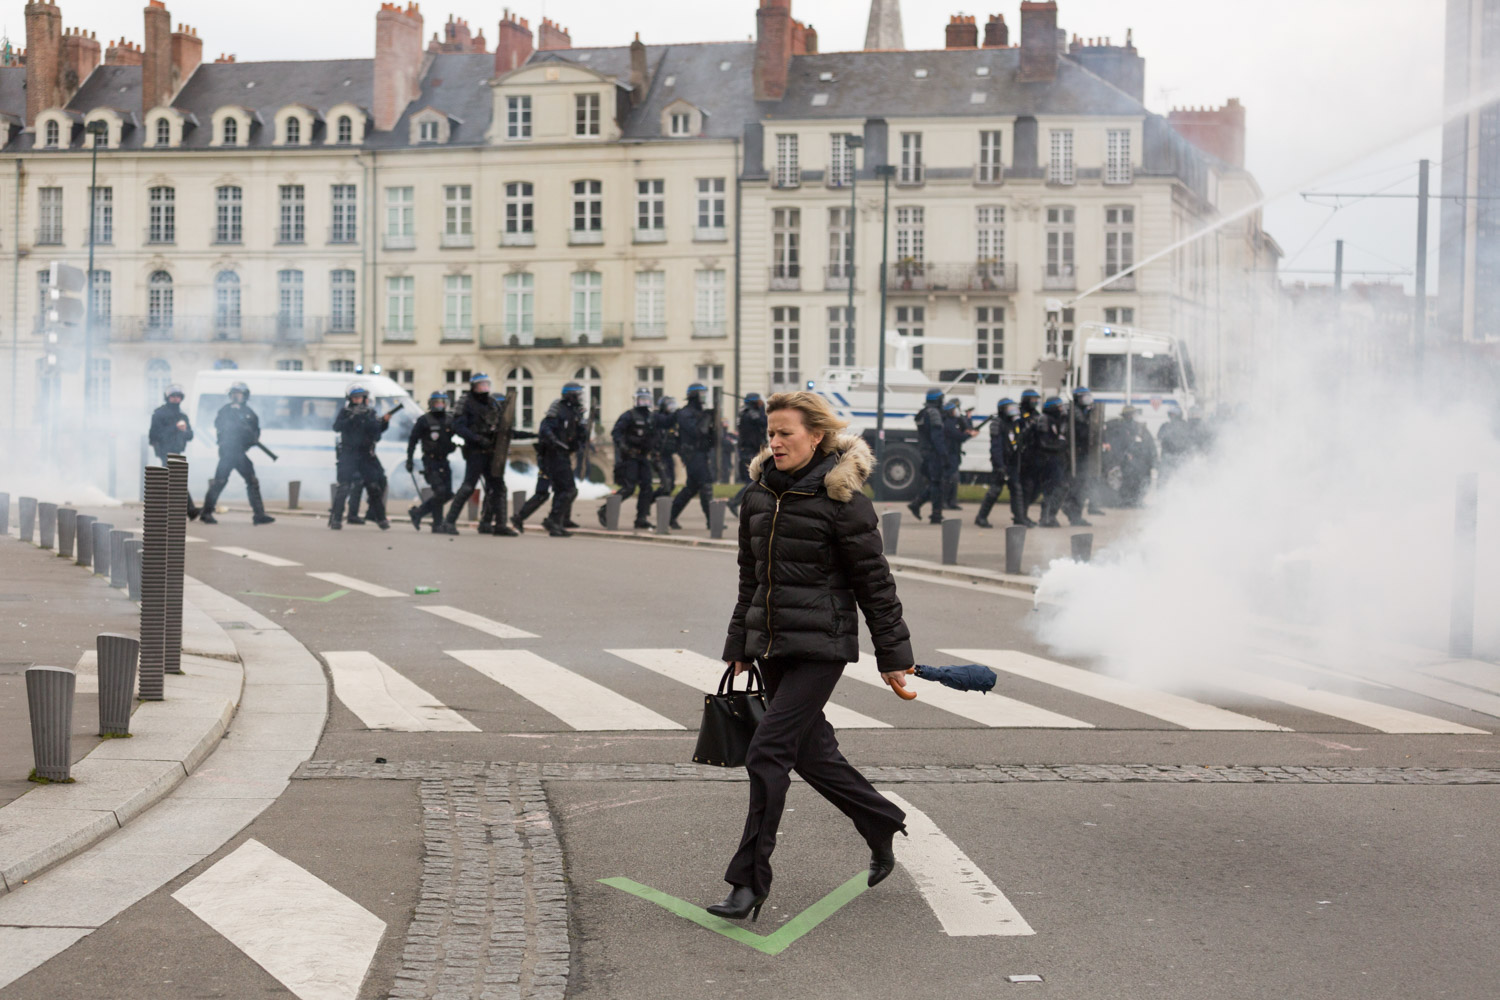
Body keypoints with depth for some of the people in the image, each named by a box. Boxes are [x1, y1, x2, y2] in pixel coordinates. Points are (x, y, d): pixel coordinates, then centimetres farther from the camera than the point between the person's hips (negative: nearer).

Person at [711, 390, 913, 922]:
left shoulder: (842, 499, -11)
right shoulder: (759, 494, 8)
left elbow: (874, 582, -7)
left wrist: (893, 655, -4)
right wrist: (739, 646, 18)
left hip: (820, 646, -7)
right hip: (772, 646, 7)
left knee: (769, 751, -12)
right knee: (811, 752, 14)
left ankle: (750, 882, -6)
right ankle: (883, 825, 37)